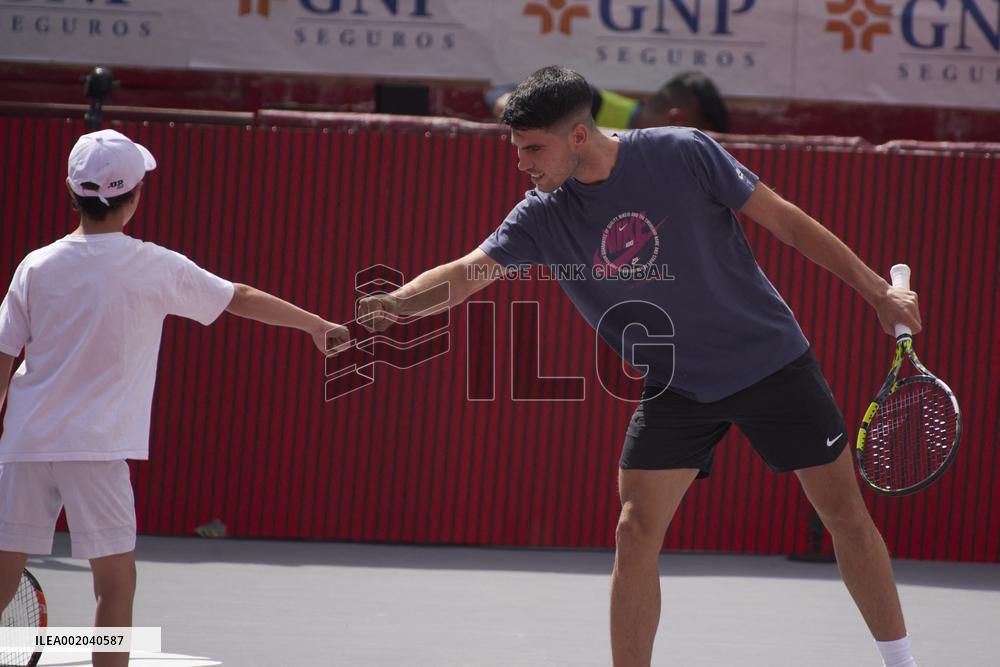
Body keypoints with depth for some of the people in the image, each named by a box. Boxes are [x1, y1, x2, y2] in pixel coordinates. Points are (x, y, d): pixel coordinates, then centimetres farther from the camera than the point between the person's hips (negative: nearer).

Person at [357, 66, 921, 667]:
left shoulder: (683, 154, -17)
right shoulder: (545, 216, -10)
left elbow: (783, 219, -9)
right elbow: (468, 272, -19)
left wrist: (878, 292, -6)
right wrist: (398, 303, -42)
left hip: (772, 362, -2)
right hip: (675, 388, 2)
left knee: (844, 511, 4)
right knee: (636, 534, -10)